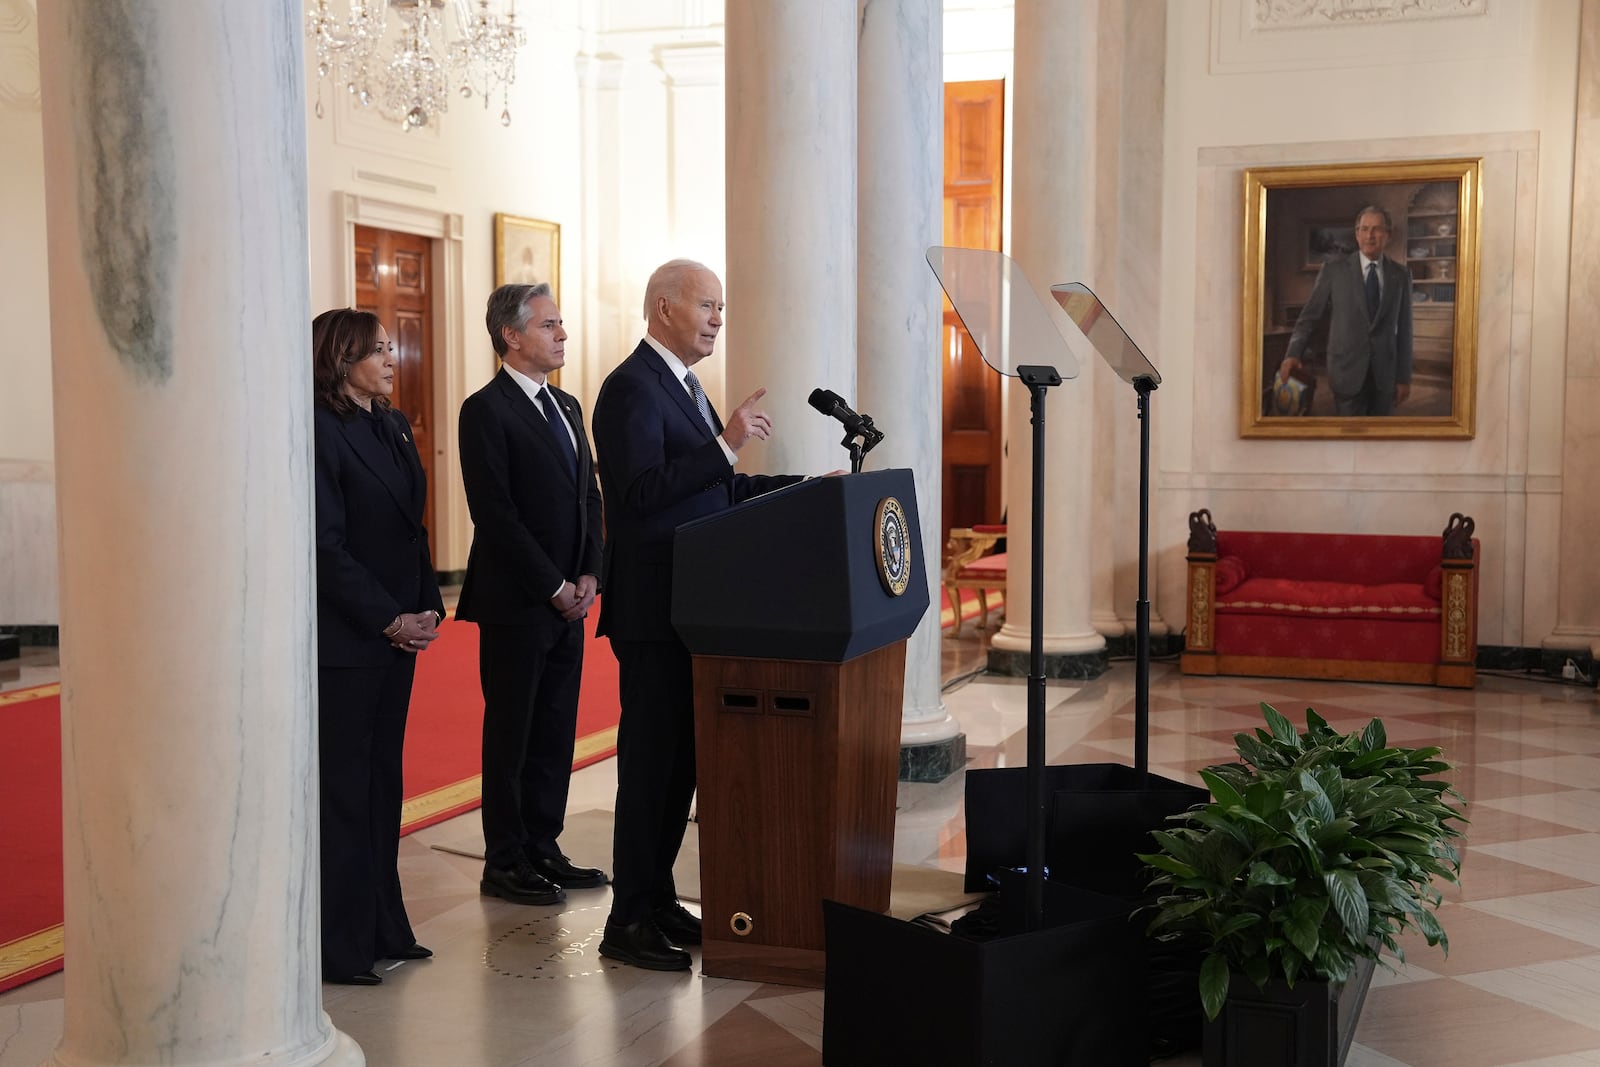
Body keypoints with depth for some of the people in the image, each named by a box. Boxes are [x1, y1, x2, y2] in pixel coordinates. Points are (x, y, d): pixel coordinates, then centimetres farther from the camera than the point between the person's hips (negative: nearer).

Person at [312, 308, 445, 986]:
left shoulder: (393, 427, 13)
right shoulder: (319, 432, -12)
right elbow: (327, 545, -16)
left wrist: (428, 606, 3)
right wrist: (390, 620, -15)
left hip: (397, 632, 8)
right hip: (343, 641, -8)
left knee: (382, 781, 13)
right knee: (342, 789, -1)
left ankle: (382, 930, 23)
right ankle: (338, 948, 8)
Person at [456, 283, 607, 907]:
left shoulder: (565, 407, 15)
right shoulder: (486, 411, -10)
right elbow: (496, 514, -15)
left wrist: (588, 575, 1)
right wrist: (554, 587, -14)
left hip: (569, 600, 7)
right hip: (516, 603, -7)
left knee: (555, 732, 12)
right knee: (511, 734, 2)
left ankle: (542, 849, 22)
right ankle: (505, 863, 12)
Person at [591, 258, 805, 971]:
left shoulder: (683, 386, 17)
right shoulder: (632, 387, -13)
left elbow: (715, 492, 21)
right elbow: (640, 492, -25)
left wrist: (805, 486, 13)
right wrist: (726, 445, -27)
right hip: (653, 609, -10)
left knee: (680, 755, 14)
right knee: (651, 757, -4)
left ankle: (656, 896, 25)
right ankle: (628, 923, 5)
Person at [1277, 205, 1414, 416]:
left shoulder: (1401, 275, 6)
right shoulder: (1334, 269, 0)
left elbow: (1403, 329, 7)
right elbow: (1310, 315, -1)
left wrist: (1404, 377, 7)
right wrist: (1293, 354, -16)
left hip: (1385, 373, 2)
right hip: (1347, 370, -2)